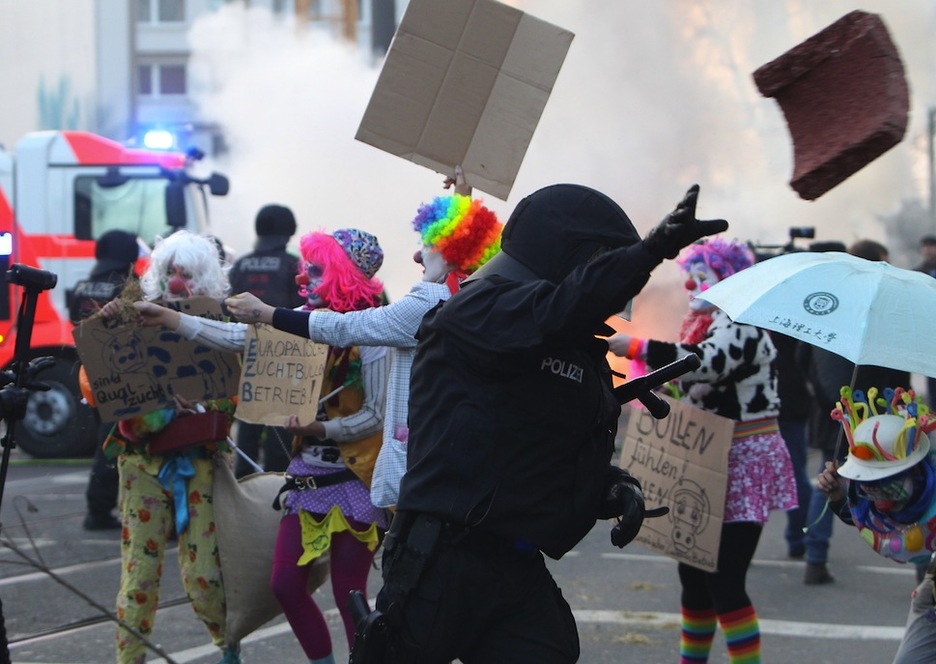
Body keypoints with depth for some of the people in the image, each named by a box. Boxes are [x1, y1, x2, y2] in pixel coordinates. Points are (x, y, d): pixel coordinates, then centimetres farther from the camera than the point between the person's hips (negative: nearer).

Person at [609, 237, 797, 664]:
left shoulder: (740, 323, -14)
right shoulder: (706, 322, 16)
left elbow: (712, 362, -34)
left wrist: (637, 348, -36)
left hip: (742, 463, -10)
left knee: (725, 581, -13)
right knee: (694, 575, 16)